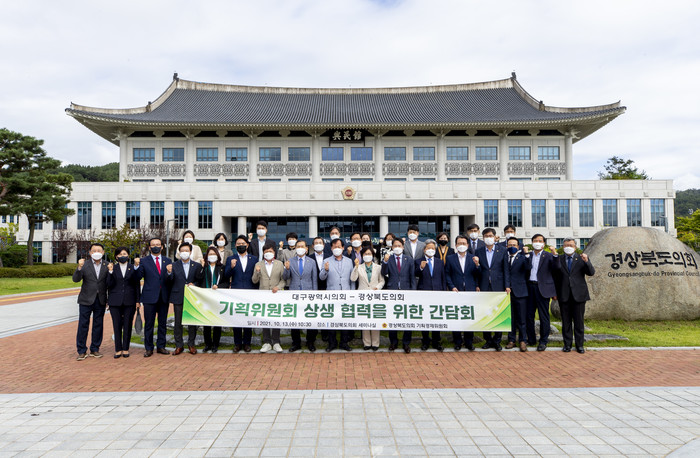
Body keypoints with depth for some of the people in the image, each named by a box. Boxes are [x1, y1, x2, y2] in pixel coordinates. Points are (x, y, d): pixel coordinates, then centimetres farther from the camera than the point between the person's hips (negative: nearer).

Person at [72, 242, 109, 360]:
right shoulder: (85, 265, -1)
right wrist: (79, 268, -29)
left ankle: (95, 349, 18)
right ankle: (82, 351, 9)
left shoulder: (107, 266, 4)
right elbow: (75, 279, -12)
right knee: (83, 325, 1)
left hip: (101, 301, 2)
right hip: (86, 300, -2)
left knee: (98, 325, 8)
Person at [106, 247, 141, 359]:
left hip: (129, 302, 0)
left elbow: (137, 285, 6)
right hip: (115, 302, 0)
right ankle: (118, 349, 11)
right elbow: (109, 285, -2)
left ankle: (126, 349, 13)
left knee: (127, 325, 3)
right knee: (117, 325, 2)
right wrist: (110, 272, -13)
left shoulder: (133, 268, 5)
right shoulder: (113, 268, 6)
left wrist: (137, 301, 3)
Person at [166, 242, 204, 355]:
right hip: (178, 298, 0)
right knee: (178, 322, 4)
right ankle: (179, 345, 14)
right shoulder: (174, 265, 4)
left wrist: (194, 285, -12)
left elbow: (200, 281, 7)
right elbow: (170, 283, -2)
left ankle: (191, 344, 18)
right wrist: (169, 273, -19)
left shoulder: (197, 266, 6)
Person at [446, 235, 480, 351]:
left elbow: (477, 275, 5)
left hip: (470, 292, 1)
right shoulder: (450, 258, 7)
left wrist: (477, 265, -13)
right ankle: (457, 342, 13)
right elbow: (447, 275, 5)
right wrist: (451, 287, -7)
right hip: (456, 292, 0)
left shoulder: (473, 258, 9)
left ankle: (469, 342, 14)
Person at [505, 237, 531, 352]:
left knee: (521, 318, 1)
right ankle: (511, 340, 17)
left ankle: (523, 341, 9)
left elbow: (528, 268, -18)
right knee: (510, 318, 8)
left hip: (520, 291, -2)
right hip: (507, 291, 2)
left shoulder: (522, 258, 2)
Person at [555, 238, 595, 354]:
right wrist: (554, 292, 1)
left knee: (579, 321, 5)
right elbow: (555, 277, 6)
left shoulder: (582, 259, 5)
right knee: (566, 321, 6)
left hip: (578, 295, -1)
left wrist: (586, 261, -21)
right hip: (564, 296, 1)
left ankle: (579, 345, 14)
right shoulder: (558, 259, 6)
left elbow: (591, 273, -6)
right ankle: (567, 344, 15)